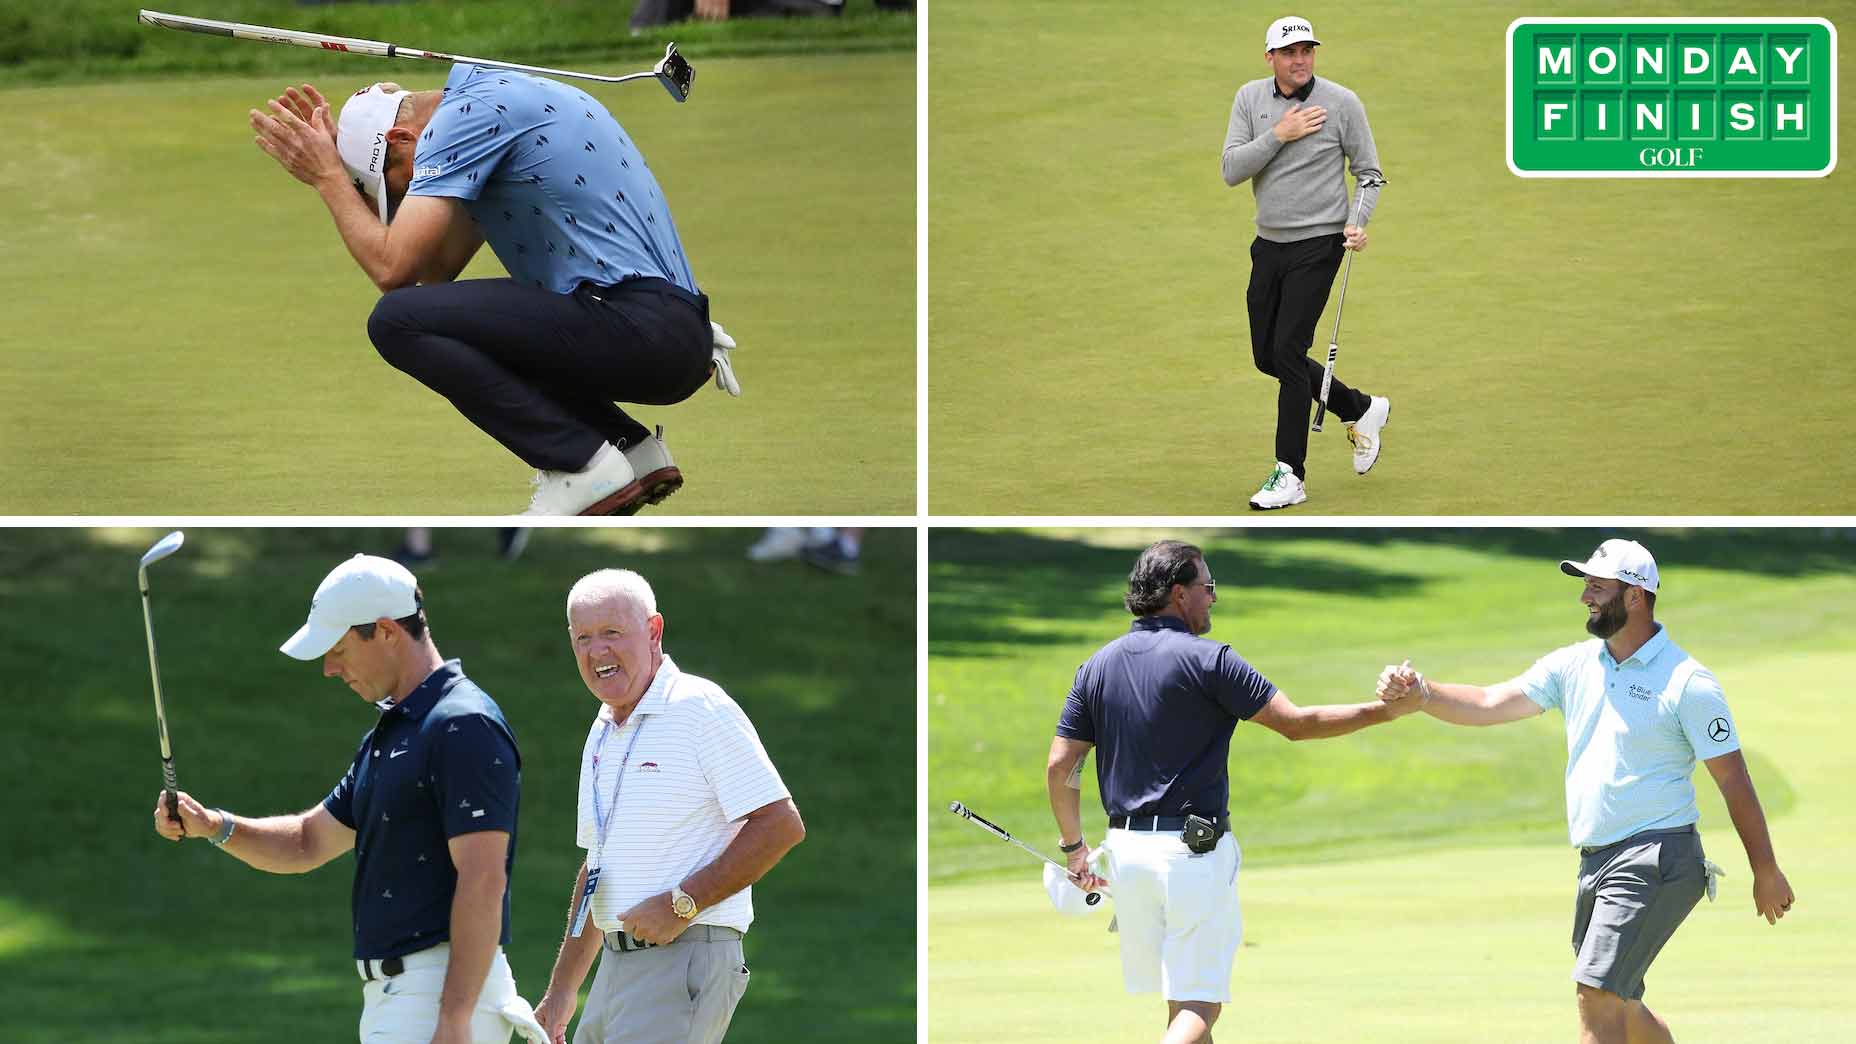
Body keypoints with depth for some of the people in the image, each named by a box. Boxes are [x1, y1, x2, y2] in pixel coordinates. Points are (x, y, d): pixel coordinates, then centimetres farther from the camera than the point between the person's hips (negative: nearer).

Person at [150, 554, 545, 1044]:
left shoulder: (464, 727, -14)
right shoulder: (384, 736, 18)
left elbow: (483, 881, -20)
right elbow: (309, 842, 26)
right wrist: (213, 826, 8)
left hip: (446, 990, -10)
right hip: (390, 992, 10)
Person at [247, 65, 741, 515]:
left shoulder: (468, 114, -7)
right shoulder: (493, 96, 23)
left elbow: (394, 268, -12)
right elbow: (438, 269, 24)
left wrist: (328, 178, 2)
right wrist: (334, 155, 21)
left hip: (638, 327, -10)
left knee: (399, 321, -13)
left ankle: (582, 468, -10)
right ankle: (634, 449, 14)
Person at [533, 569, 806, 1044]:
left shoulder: (701, 709, -9)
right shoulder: (602, 734, 18)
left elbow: (780, 826, -15)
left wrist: (683, 903, -18)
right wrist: (561, 991, 25)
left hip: (684, 964, -9)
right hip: (618, 965, 9)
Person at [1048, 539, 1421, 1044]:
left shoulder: (1098, 666, 7)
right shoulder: (1207, 660, -10)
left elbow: (1060, 766, 7)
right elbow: (1296, 723, -11)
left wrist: (1074, 847, 18)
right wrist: (1385, 710, -4)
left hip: (1125, 848, 6)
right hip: (1194, 849, -6)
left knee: (1177, 996, 18)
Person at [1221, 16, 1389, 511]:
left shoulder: (1342, 103, -8)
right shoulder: (1250, 98, 1)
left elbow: (1369, 172, 0)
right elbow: (1231, 171, -7)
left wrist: (1357, 222, -17)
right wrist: (1278, 136, -18)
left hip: (1318, 244, -6)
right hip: (1269, 245, 6)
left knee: (1288, 350, -12)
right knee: (1268, 355, 10)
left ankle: (1290, 474, -6)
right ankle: (1361, 409, 30)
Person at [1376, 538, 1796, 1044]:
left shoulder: (1687, 681, -10)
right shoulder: (1573, 665, 9)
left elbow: (1734, 780, -8)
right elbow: (1489, 704, 2)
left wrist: (1766, 871, -7)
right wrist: (1423, 694, -15)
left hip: (1655, 862, -8)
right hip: (1595, 863, 8)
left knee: (1598, 996, -18)